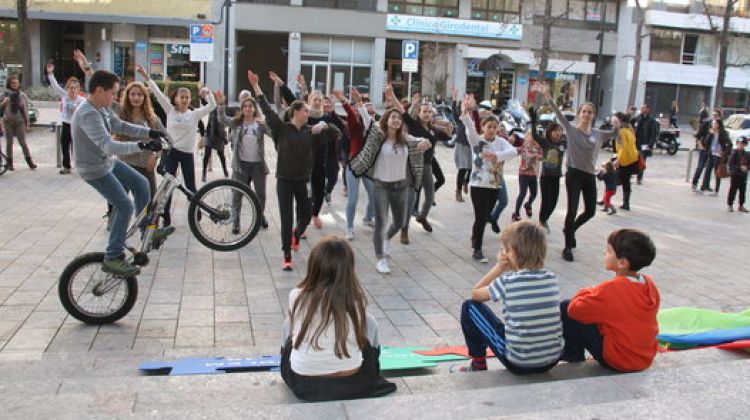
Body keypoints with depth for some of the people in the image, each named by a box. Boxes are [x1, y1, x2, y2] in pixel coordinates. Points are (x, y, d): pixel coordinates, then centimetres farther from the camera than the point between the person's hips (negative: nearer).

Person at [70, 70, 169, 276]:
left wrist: (149, 132, -2)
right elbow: (108, 145, -39)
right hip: (94, 169, -10)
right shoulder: (88, 114, -31)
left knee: (141, 183, 14)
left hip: (108, 161, 10)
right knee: (125, 206, -10)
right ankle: (112, 258, -1)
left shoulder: (102, 108, -1)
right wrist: (141, 145, -44)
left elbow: (120, 126, 10)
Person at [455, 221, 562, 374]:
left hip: (519, 363, -5)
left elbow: (475, 294, 3)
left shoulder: (508, 281, -15)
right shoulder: (552, 279, -2)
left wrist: (499, 267, 1)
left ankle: (478, 366, 19)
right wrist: (508, 269, 8)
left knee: (469, 307, 8)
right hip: (553, 361, 5)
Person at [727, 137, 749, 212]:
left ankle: (741, 206, 22)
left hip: (743, 176, 5)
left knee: (742, 191, 10)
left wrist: (746, 167, -12)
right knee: (732, 190, -1)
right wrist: (740, 167, -23)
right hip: (735, 175, -5)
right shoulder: (734, 153, -9)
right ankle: (730, 205, 10)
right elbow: (731, 164, -13)